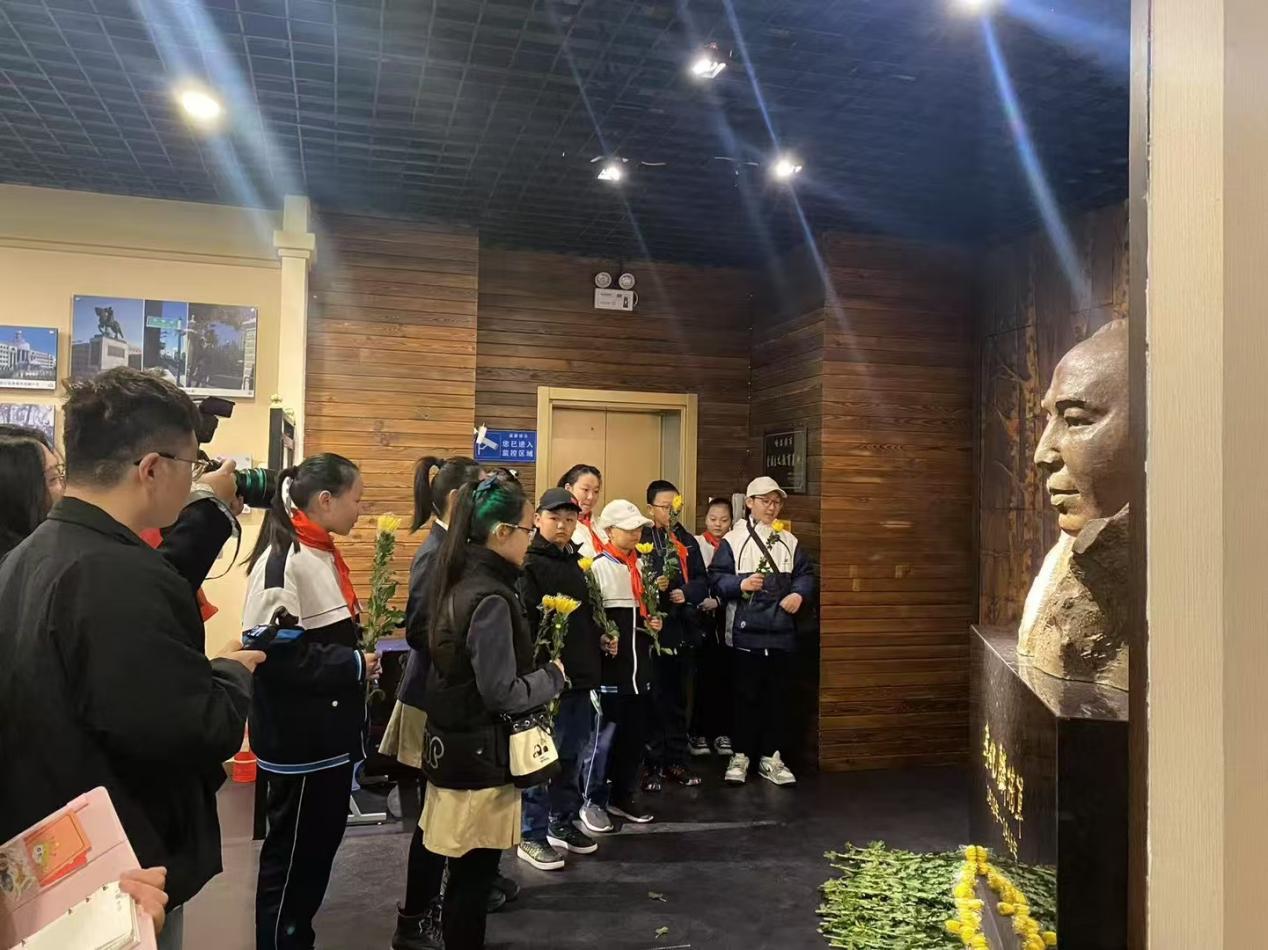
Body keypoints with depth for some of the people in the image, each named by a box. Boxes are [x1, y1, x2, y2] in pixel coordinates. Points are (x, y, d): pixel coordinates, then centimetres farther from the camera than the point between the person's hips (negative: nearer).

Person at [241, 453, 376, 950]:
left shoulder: (321, 555, 10)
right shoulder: (285, 561, -20)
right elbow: (277, 653, -27)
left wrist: (360, 654, 5)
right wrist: (354, 665, -20)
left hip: (329, 733, 10)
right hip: (301, 739, -10)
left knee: (319, 848, 20)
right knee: (292, 854, 6)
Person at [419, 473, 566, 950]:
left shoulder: (462, 581, 5)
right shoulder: (490, 599, -23)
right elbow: (502, 694, -22)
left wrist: (538, 671, 9)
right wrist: (553, 677, -7)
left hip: (458, 745, 9)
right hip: (481, 755, -9)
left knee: (467, 872, 19)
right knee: (472, 875, 6)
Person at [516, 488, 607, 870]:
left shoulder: (576, 562, 14)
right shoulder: (529, 565, -10)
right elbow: (525, 625, -19)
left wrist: (600, 637, 10)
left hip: (581, 675, 8)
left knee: (572, 755, 17)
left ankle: (564, 822, 31)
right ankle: (532, 835, 14)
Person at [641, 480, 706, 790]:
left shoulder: (687, 541, 15)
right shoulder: (639, 540, -4)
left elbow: (702, 580, 9)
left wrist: (686, 593, -9)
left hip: (684, 629, 5)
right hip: (653, 629, -5)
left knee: (679, 699, 13)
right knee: (654, 699, -1)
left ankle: (676, 761, 23)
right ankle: (652, 764, 9)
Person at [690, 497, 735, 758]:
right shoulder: (695, 544, 3)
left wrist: (719, 601, -10)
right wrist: (703, 602, -12)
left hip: (726, 616, 2)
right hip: (702, 616, -1)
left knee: (724, 676, 4)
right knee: (703, 675, -1)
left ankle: (722, 732, 14)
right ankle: (698, 733, 10)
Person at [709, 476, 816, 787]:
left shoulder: (789, 541, 12)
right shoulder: (733, 540, -1)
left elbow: (805, 574, 10)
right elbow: (716, 578, -7)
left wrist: (799, 594, -9)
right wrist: (740, 585, -23)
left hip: (781, 630, 4)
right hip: (747, 630, -4)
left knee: (778, 694, 9)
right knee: (746, 694, 4)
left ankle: (770, 757, 20)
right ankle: (741, 756, 16)